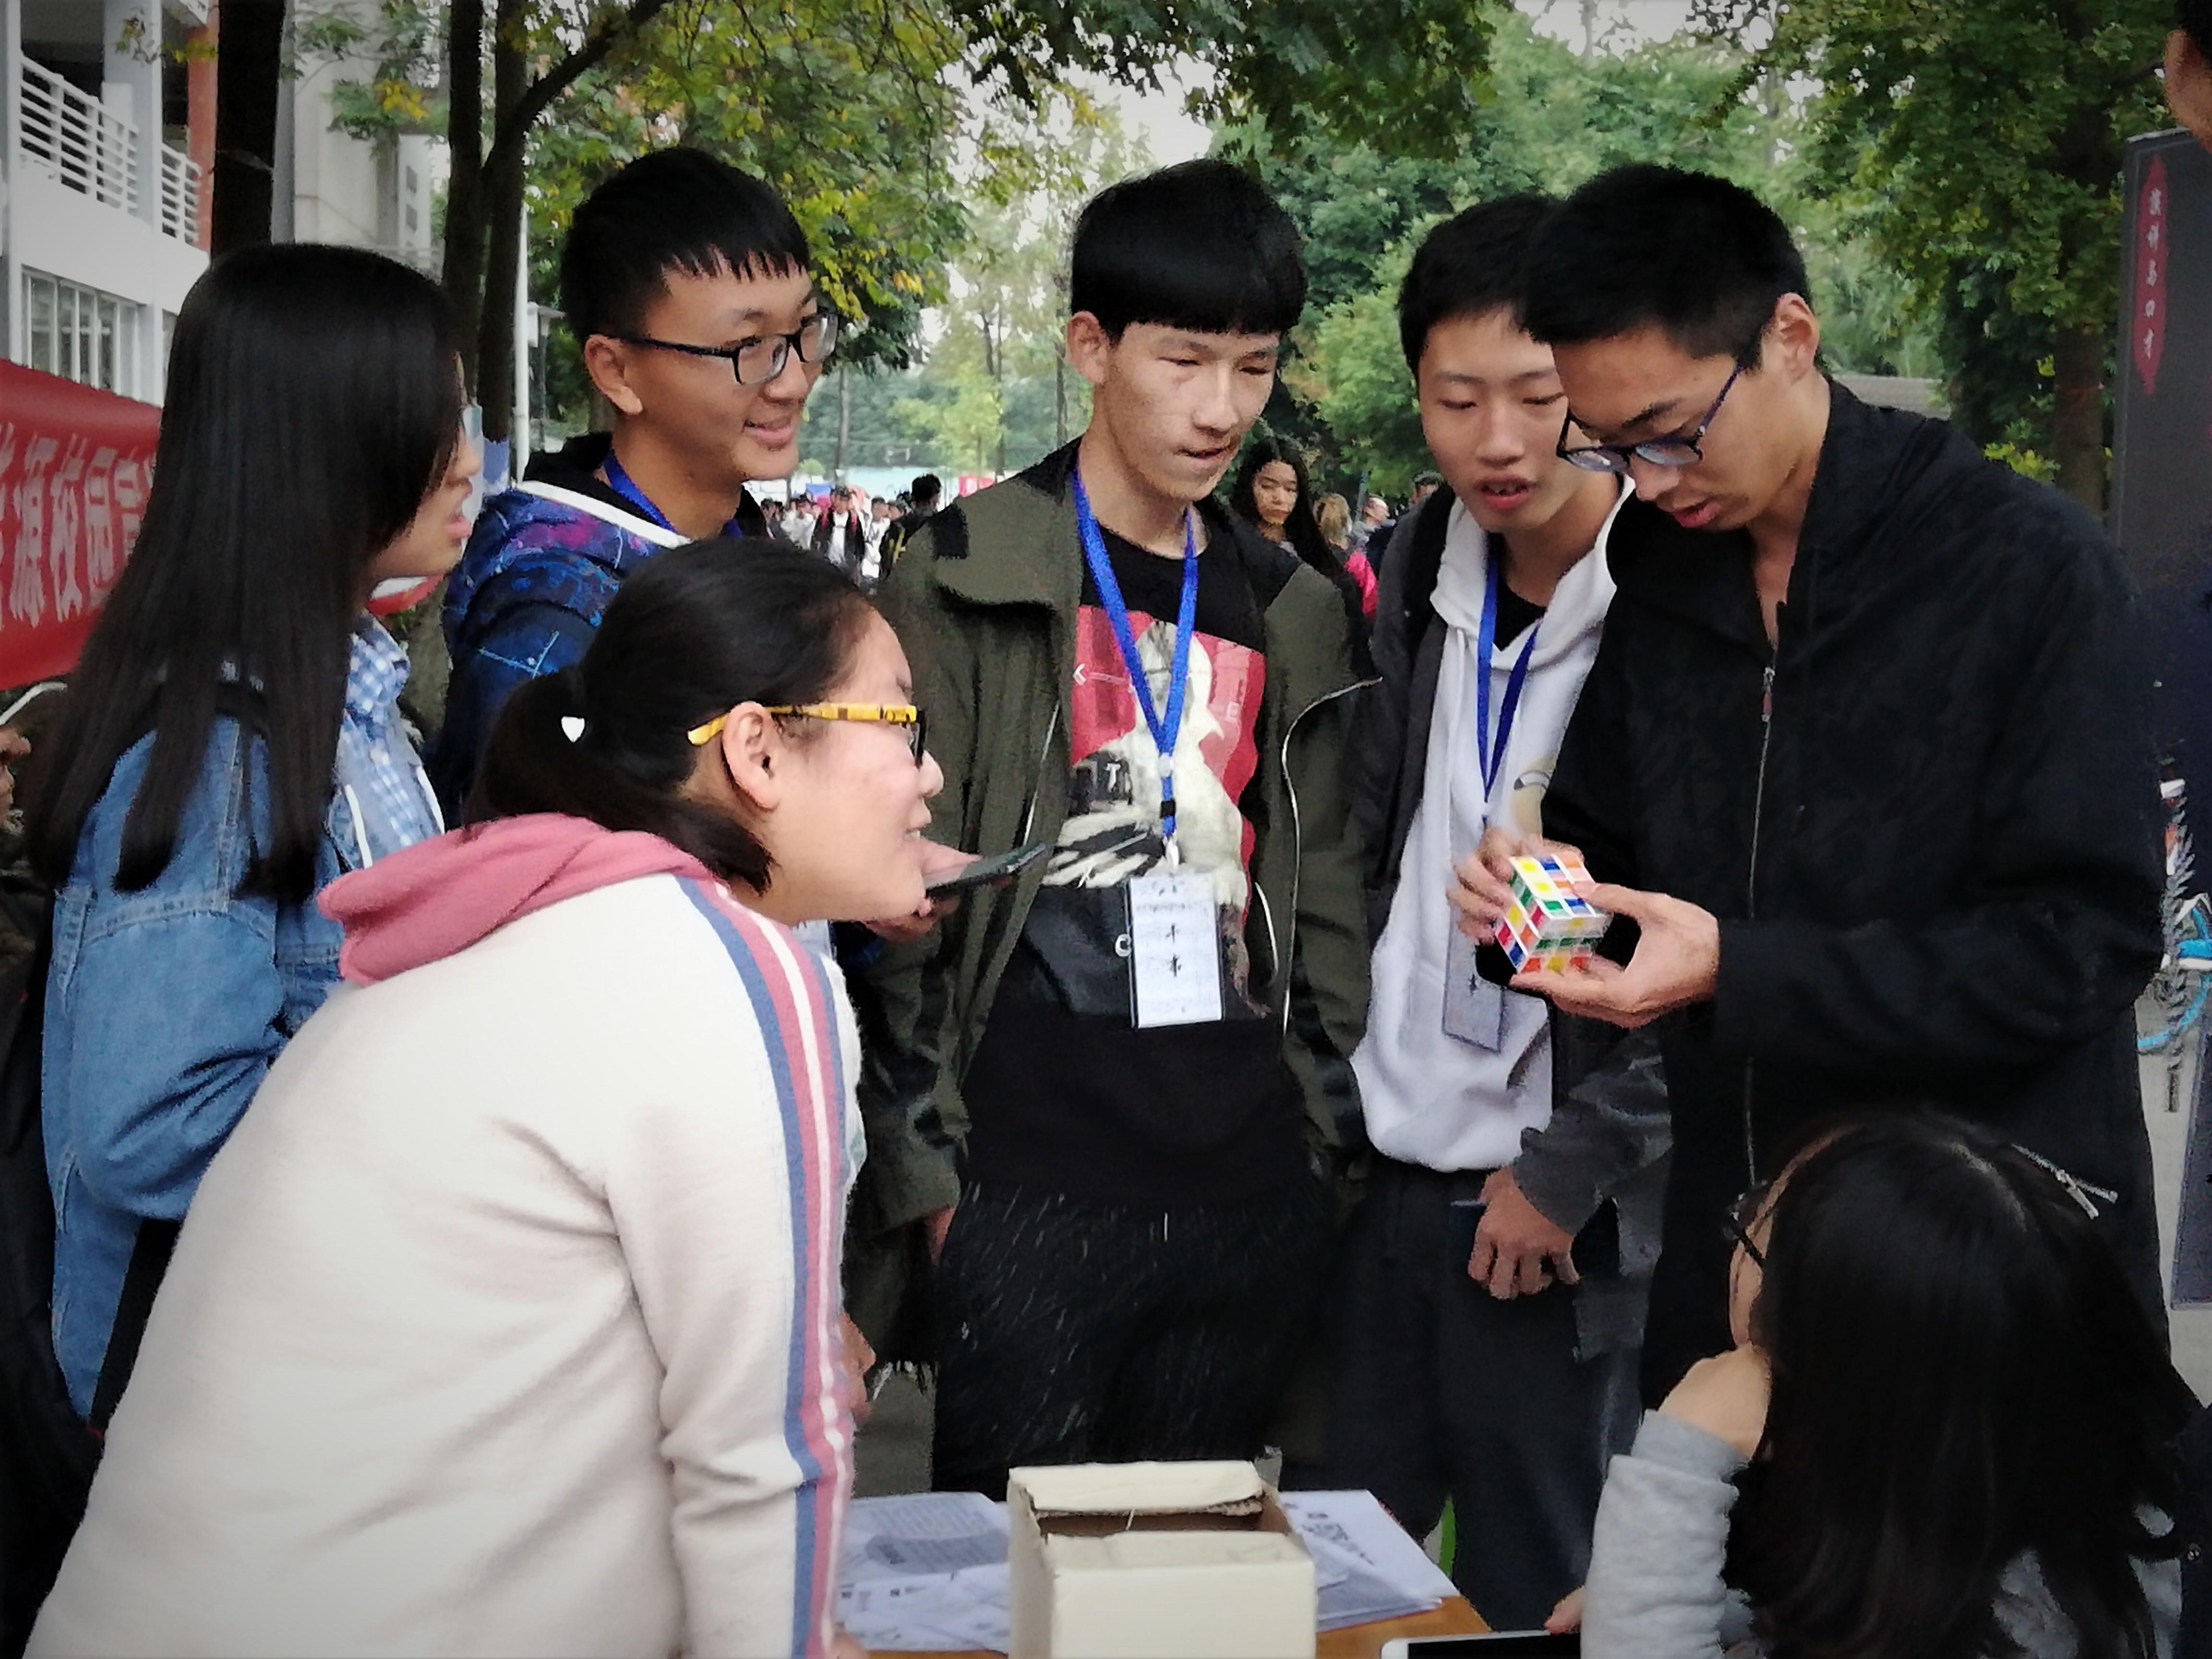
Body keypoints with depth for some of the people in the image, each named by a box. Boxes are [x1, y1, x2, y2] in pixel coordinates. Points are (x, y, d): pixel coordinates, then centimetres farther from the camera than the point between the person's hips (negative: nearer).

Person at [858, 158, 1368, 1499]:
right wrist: (924, 1169, -7)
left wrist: (1319, 1130, 12)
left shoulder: (1292, 614, 13)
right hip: (1032, 1198, -4)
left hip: (1249, 1198, 5)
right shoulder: (965, 585, -2)